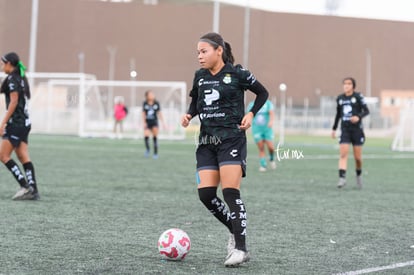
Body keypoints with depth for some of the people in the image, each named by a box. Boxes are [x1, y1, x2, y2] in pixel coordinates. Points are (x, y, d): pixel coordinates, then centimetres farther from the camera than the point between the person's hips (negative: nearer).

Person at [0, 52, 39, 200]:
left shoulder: (12, 78, -10)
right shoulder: (22, 78, 16)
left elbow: (13, 102, -16)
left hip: (16, 122, -9)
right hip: (25, 122, 9)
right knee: (23, 157, 5)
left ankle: (25, 186, -12)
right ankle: (33, 190, -1)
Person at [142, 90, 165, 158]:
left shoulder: (156, 103, -1)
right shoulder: (145, 104, -1)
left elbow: (159, 113, 4)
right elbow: (143, 114, 6)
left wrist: (163, 122, 0)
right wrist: (144, 123, -1)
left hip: (154, 122, 0)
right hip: (147, 122, 0)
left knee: (155, 137, -10)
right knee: (146, 135, -16)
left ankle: (155, 153, -1)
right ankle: (147, 149, 13)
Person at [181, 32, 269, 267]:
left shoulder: (237, 74, -5)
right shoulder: (200, 77, 9)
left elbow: (263, 93, 6)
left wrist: (251, 114, -8)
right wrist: (189, 115, 3)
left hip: (231, 139, -6)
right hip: (207, 141, 6)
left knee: (230, 192, -14)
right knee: (206, 194, -3)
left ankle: (240, 248, -10)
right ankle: (236, 231, 19)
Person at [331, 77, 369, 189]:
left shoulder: (358, 96, -4)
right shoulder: (340, 98, 8)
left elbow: (366, 111, -6)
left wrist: (358, 117, -25)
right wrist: (334, 128, 19)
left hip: (357, 129, -3)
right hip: (345, 129, 3)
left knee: (357, 157, 3)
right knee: (343, 154, -14)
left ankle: (359, 174, 30)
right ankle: (342, 178, -19)